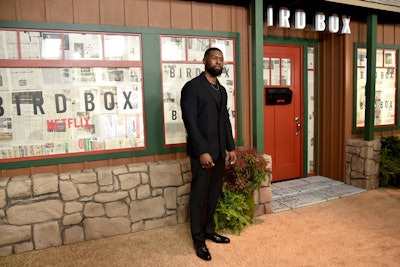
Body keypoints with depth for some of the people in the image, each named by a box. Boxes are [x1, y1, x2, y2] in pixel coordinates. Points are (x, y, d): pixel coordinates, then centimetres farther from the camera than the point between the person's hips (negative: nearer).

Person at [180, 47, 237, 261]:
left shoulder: (222, 90, 15)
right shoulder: (192, 87, -8)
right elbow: (190, 122, -15)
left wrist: (230, 147, 11)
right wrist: (202, 151, -19)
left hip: (219, 151, 7)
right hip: (202, 151, -7)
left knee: (214, 194, 13)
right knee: (200, 195, 4)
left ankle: (209, 230, 30)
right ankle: (198, 239, 18)